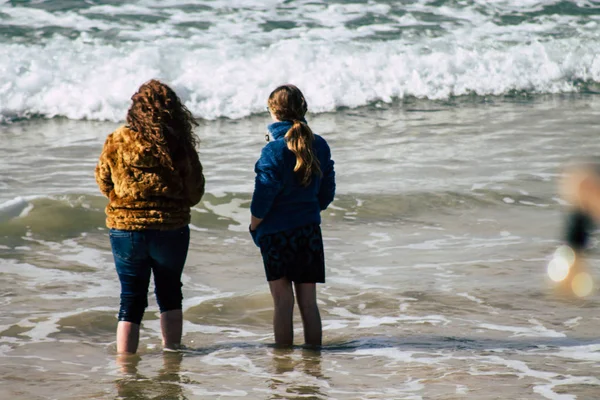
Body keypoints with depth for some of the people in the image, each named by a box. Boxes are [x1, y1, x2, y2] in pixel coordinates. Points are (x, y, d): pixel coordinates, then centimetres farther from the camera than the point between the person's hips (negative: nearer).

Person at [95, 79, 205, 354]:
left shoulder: (117, 141, -8)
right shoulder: (180, 145, -8)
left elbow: (103, 182, 5)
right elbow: (195, 193, 0)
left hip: (125, 228, 0)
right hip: (171, 230, 0)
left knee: (131, 299, 8)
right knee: (169, 292, 21)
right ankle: (172, 352, 25)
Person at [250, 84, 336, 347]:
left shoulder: (274, 150, -15)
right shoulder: (320, 146, 2)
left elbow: (263, 197, -16)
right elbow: (327, 193, 9)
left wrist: (253, 227, -1)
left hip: (276, 232, -5)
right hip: (310, 232, 5)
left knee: (283, 302, 1)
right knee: (308, 302, 9)